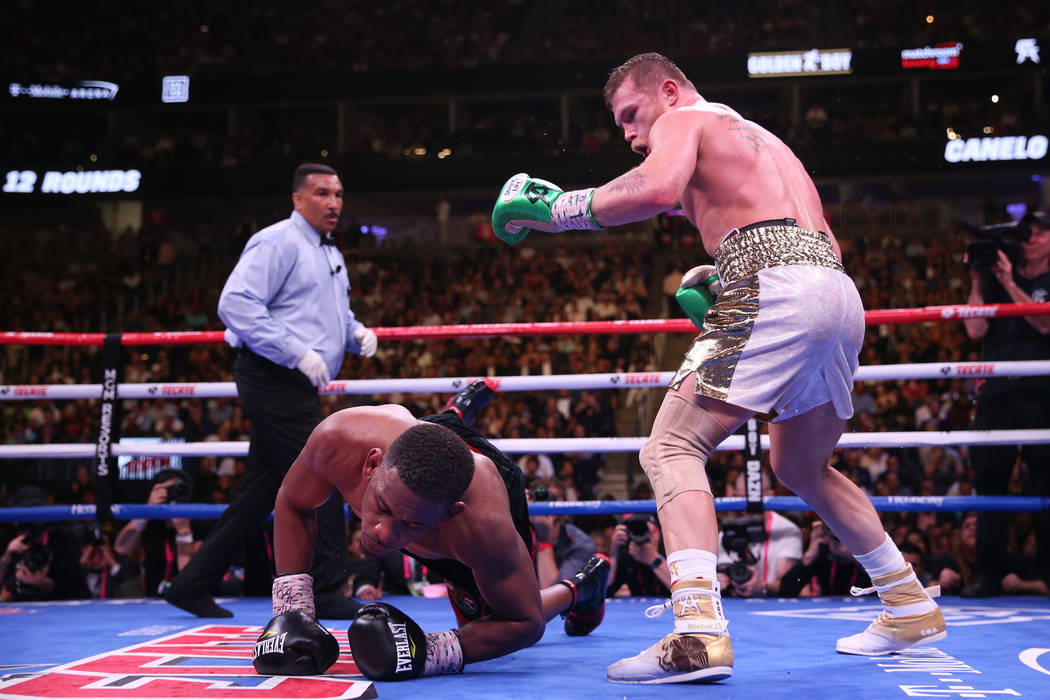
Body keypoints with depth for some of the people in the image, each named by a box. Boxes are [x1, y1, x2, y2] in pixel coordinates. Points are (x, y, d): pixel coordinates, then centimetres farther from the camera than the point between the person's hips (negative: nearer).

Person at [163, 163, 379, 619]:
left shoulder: (330, 255, 21)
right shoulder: (277, 243, -10)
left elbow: (336, 315, 34)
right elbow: (236, 303, -21)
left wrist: (355, 333, 10)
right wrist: (299, 353, -24)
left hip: (295, 387, 10)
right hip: (273, 379, -10)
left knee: (263, 489, 10)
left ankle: (193, 584, 17)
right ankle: (326, 592, -2)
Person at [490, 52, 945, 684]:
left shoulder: (685, 118, 10)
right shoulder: (763, 138, 35)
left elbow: (660, 187, -15)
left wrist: (563, 209, -5)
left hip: (777, 293, -9)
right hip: (842, 293, 9)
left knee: (671, 448, -11)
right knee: (802, 467, 27)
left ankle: (700, 633, -28)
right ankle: (912, 608, 32)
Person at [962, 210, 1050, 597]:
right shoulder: (996, 280, 17)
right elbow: (976, 329, 6)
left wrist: (1008, 284, -10)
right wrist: (978, 282, 1)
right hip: (996, 394, 3)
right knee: (989, 481, -1)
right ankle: (988, 573, 3)